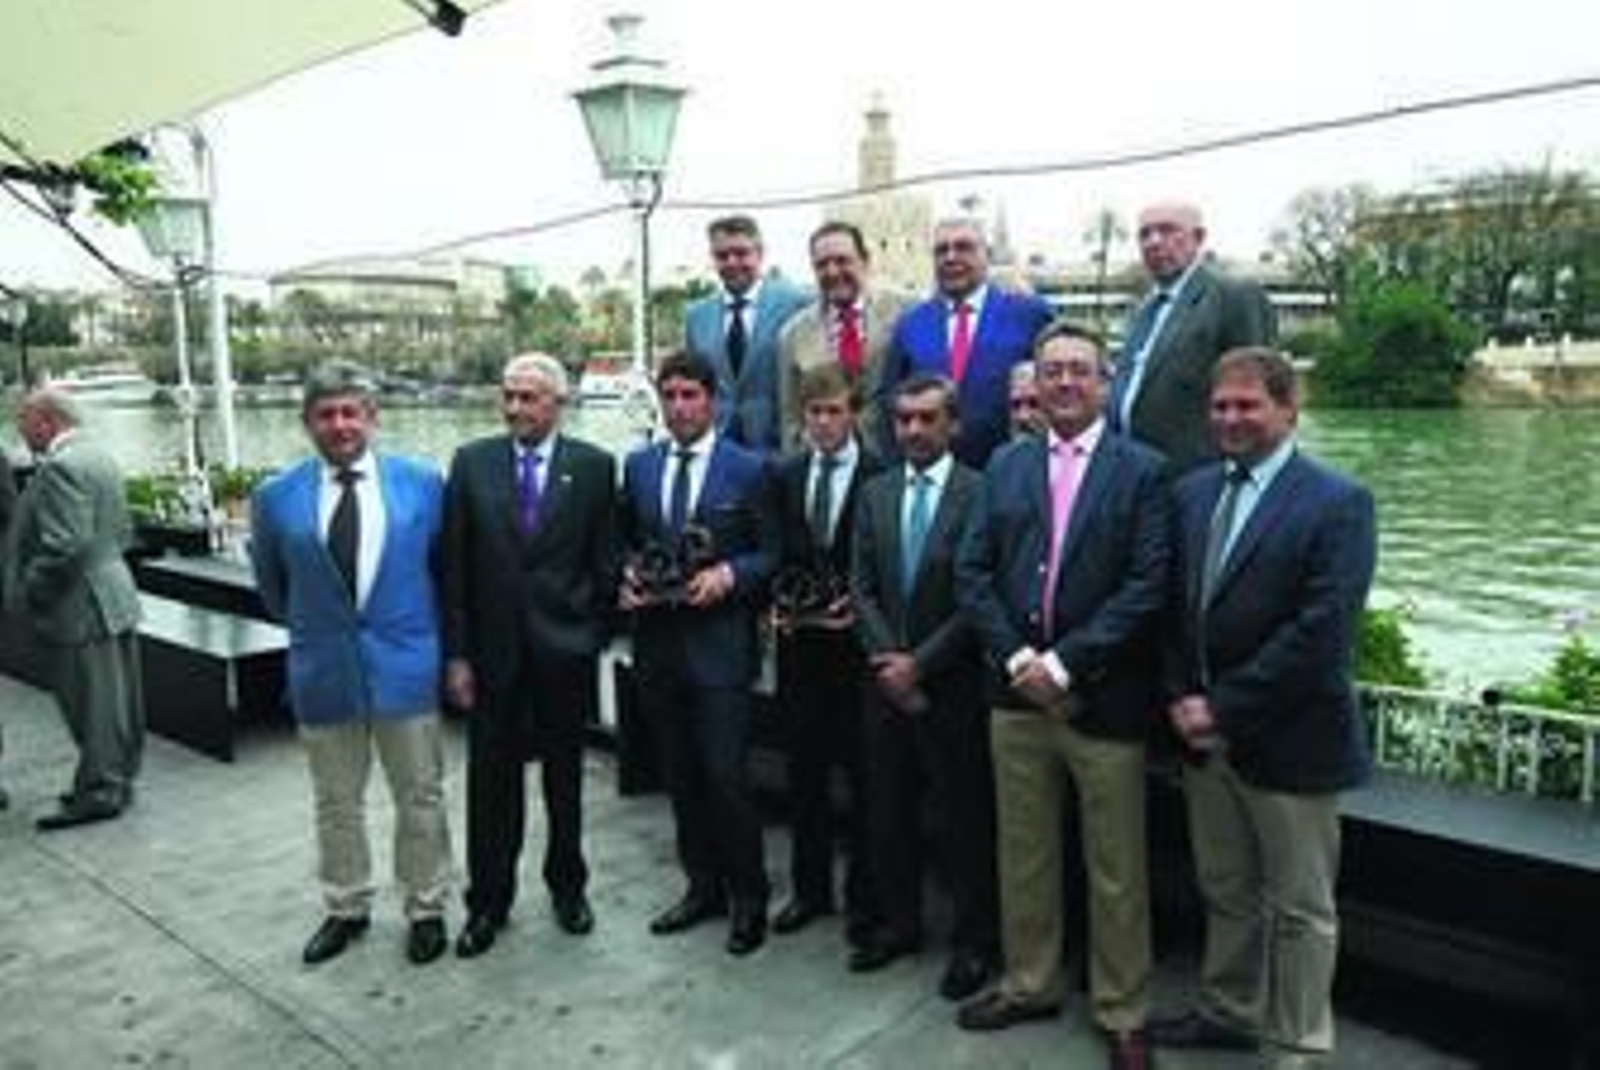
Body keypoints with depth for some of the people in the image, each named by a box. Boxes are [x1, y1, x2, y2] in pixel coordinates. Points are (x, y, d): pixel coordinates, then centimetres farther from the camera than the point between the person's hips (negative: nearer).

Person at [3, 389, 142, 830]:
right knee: (116, 701, 16)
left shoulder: (60, 466, -19)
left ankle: (98, 794, 10)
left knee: (92, 706, 0)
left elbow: (64, 546, -25)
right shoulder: (99, 454, 12)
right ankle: (117, 780, 27)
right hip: (114, 597, 10)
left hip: (82, 608, -10)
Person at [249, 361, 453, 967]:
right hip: (322, 671, 1)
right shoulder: (277, 498, -2)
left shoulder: (422, 483, -5)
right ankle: (346, 909, 35)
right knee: (336, 803, 15)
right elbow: (271, 587, 12)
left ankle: (426, 909, 27)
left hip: (405, 664, -1)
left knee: (420, 797, 10)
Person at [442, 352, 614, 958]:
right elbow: (454, 565, -1)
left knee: (564, 776, 14)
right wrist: (456, 653, -4)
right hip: (493, 650, 1)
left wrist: (596, 637, -3)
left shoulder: (593, 467, -3)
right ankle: (488, 900, 25)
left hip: (565, 651, 0)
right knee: (490, 782, 9)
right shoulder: (472, 462, 0)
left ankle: (568, 885, 33)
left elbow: (603, 562, 0)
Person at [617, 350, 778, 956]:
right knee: (679, 776, 13)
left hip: (720, 641, -4)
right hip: (657, 641, 4)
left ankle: (748, 897, 16)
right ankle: (703, 886, 30)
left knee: (725, 775, -4)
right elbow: (621, 539, 15)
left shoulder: (749, 469, -1)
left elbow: (771, 553, -1)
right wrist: (626, 576, -4)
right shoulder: (638, 465, 10)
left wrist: (729, 575, -17)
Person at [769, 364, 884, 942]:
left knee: (862, 770, 7)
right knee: (804, 769, 13)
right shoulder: (786, 475, 9)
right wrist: (780, 602, -3)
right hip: (799, 639, 5)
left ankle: (865, 895, 22)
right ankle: (810, 888, 29)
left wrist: (858, 606, -16)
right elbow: (777, 552, 13)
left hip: (856, 639, -4)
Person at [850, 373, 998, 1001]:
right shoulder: (875, 494, 8)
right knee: (888, 809, 15)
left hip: (952, 684, -5)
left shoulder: (980, 494, -9)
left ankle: (974, 941, 22)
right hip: (887, 681, 5)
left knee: (962, 815, 5)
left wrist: (920, 664, -13)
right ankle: (898, 922, 32)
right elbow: (862, 588, 6)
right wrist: (888, 658, -7)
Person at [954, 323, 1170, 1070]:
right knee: (1023, 854, 16)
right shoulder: (1005, 466, 9)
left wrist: (1064, 663, -15)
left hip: (1105, 699, -3)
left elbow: (1146, 586, -11)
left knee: (1115, 869, 8)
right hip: (1017, 692, 4)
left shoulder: (1141, 471, -3)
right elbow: (972, 571, 4)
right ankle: (1030, 984, 35)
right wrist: (1016, 656, -9)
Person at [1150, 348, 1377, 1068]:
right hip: (1206, 731, 6)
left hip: (1288, 739, -6)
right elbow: (1176, 605, 8)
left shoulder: (1337, 503, -12)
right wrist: (1183, 697, -5)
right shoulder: (1193, 491, 7)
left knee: (1299, 909, 11)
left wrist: (1224, 707, -18)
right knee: (1224, 892, 21)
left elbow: (1322, 633, -20)